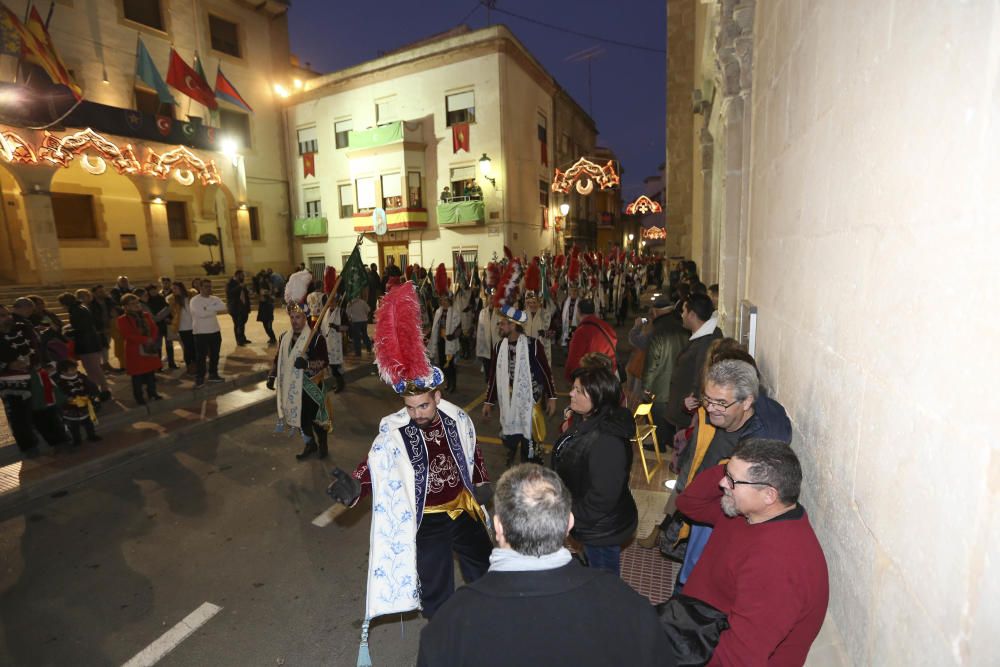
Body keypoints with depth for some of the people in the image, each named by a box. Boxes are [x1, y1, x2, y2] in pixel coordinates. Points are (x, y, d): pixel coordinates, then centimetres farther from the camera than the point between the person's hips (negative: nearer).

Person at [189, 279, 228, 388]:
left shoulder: (215, 299, 4)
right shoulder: (195, 300, -10)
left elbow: (223, 308, -15)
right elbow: (201, 313, -25)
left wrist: (207, 308, -20)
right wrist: (214, 310, -13)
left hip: (215, 331, 5)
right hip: (200, 332, -5)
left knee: (214, 355, 13)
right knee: (201, 357, -1)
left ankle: (213, 375, 27)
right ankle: (199, 379, 7)